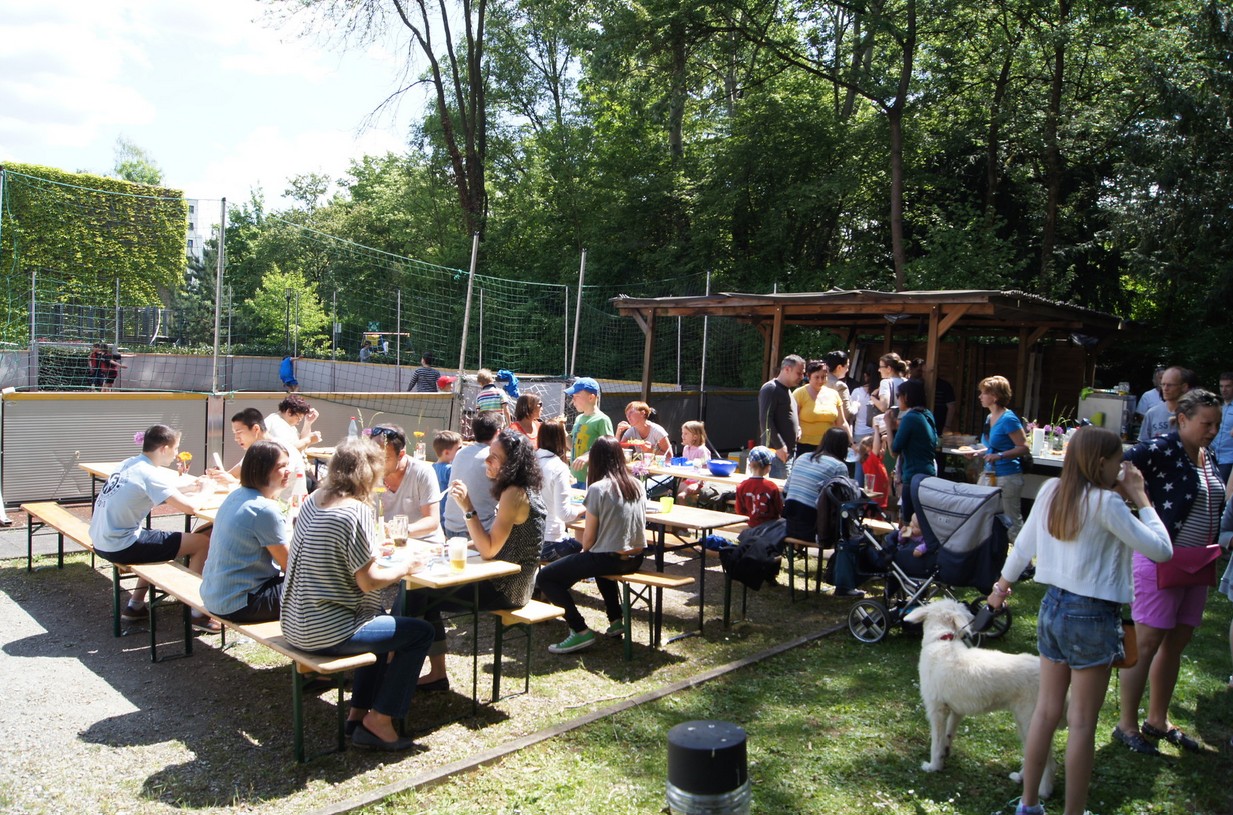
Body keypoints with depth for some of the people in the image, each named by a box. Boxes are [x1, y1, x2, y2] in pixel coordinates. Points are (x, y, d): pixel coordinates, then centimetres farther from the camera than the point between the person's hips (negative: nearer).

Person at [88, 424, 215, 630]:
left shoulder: (129, 464, 9)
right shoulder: (150, 474, -16)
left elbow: (163, 489, 23)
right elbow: (189, 507, -22)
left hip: (102, 541, 9)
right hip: (120, 547, -9)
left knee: (161, 541, 32)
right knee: (202, 542, -5)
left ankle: (135, 605, 30)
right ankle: (197, 613, 0)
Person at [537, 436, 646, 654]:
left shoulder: (598, 489, -12)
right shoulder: (637, 485, 6)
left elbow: (589, 536, -9)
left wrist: (584, 553, 15)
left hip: (611, 559, -8)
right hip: (636, 558, 8)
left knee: (545, 577, -1)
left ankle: (580, 631, -8)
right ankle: (616, 620, 32)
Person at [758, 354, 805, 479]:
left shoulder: (787, 390, 20)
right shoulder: (770, 389, -9)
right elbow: (765, 420, -17)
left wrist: (797, 428, 9)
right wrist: (779, 446, -19)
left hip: (789, 451, 9)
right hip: (776, 451, -9)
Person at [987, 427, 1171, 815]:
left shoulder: (1051, 491, 1)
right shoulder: (1106, 502, -18)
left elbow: (1023, 545, 10)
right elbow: (1161, 550, -14)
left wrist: (1004, 583, 24)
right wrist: (1141, 499, -5)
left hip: (1053, 606, 7)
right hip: (1092, 615, -7)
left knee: (1046, 711, 16)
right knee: (1082, 723, 5)